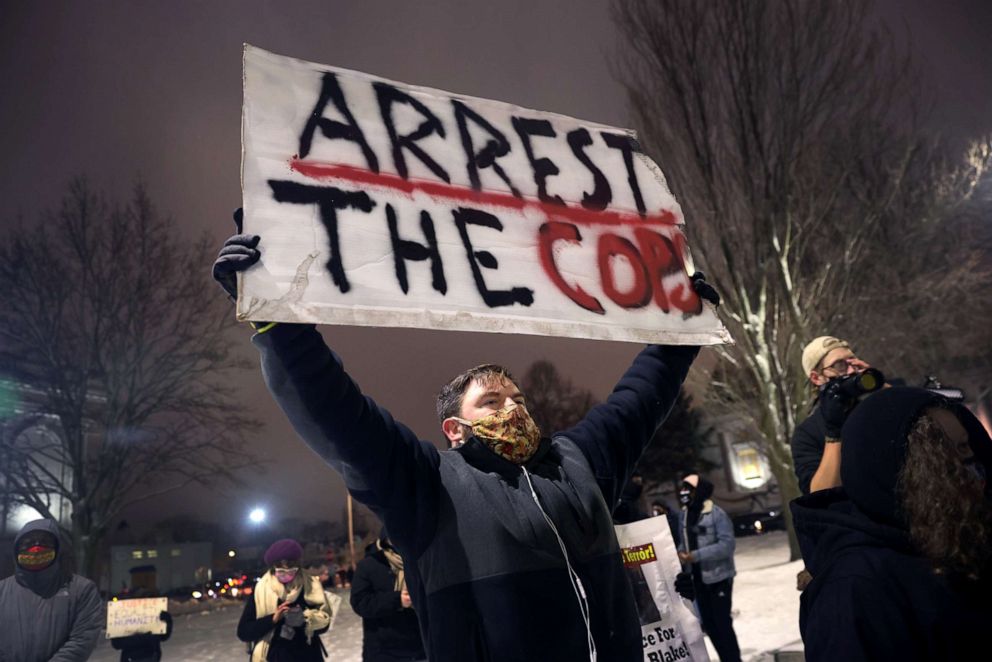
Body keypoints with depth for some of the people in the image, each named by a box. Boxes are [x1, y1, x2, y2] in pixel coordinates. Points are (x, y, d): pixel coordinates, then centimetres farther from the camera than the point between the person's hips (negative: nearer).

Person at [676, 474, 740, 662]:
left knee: (722, 622, -3)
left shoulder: (716, 514, -16)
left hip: (718, 576, -7)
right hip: (698, 577, 7)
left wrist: (695, 556, -27)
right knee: (709, 623, 14)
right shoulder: (683, 514, 4)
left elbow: (727, 544, -23)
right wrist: (682, 554, -8)